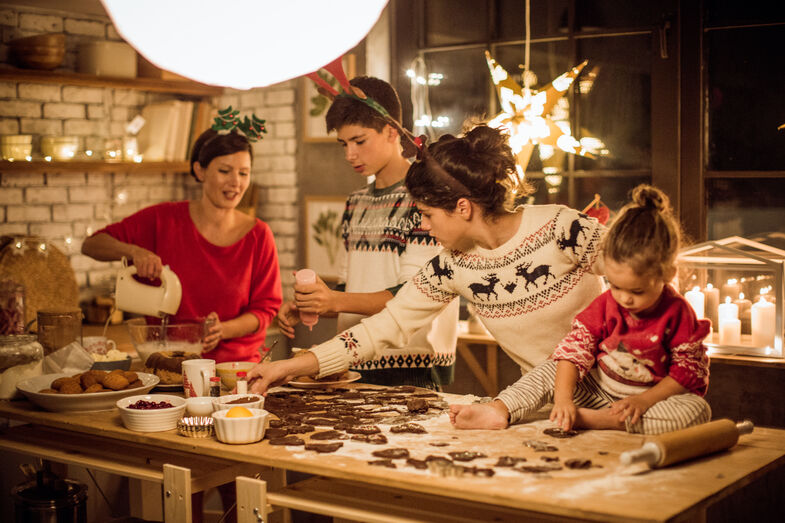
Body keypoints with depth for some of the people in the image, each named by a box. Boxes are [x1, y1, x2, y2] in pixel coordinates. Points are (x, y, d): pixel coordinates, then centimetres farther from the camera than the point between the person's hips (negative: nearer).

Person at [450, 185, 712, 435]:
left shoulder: (678, 314, -15)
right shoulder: (605, 305, -8)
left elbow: (689, 371, -12)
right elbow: (574, 349, -15)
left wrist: (644, 401, -24)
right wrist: (563, 399, -30)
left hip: (654, 396, -3)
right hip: (598, 390, 3)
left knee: (698, 410, -32)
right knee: (550, 372, -9)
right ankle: (498, 410, -27)